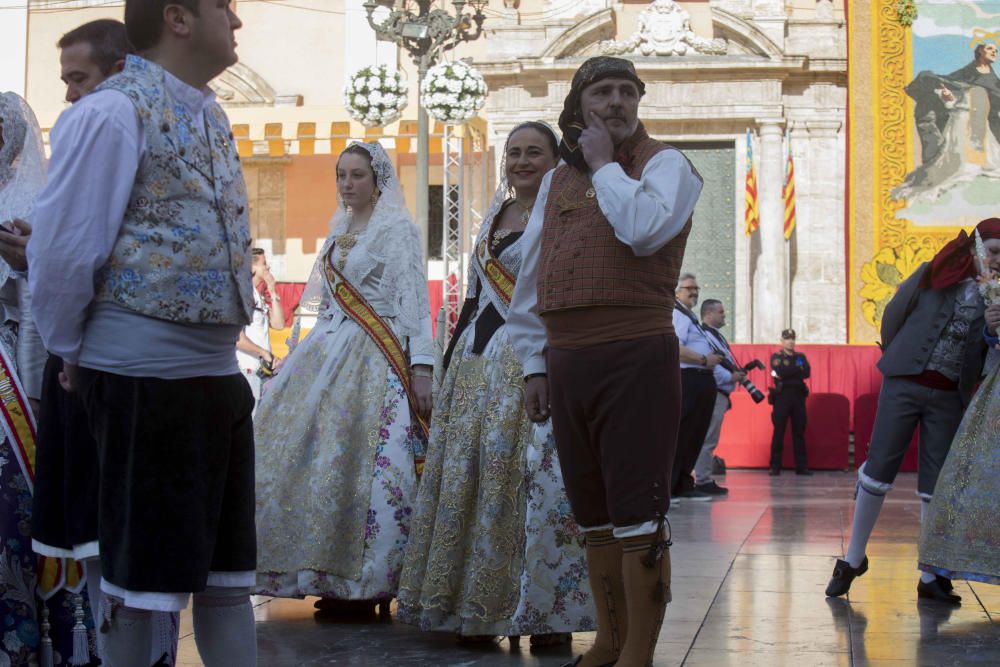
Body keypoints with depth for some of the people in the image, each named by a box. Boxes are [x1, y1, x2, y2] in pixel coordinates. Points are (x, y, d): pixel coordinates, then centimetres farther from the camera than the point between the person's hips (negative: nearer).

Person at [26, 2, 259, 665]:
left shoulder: (211, 115, 14)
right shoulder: (113, 112, -11)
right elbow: (63, 250, -10)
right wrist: (74, 353, 1)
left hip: (219, 370, 8)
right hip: (144, 372, -7)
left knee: (228, 563, 13)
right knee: (144, 567, 3)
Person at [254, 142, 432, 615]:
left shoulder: (397, 229, -1)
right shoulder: (339, 231, 20)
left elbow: (415, 300, -9)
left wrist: (421, 367, -18)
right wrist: (310, 357, 16)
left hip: (374, 359, -7)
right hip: (327, 354, 8)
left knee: (360, 461, -13)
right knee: (304, 450, 0)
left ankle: (363, 583, -7)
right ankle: (332, 579, 5)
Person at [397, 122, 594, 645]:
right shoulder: (494, 216, 19)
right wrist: (449, 359, 20)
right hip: (477, 363, 7)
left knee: (533, 480, -10)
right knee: (465, 478, 5)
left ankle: (544, 610, -2)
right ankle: (476, 608, 12)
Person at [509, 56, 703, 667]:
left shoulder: (664, 163, 1)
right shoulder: (557, 181, 18)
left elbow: (644, 228, -22)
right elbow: (530, 281, 20)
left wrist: (604, 164, -7)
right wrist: (534, 364, 16)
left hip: (636, 357, -6)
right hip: (566, 360, 6)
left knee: (637, 512, -5)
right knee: (592, 510, 14)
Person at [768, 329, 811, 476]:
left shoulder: (801, 357, 15)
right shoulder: (776, 357, 5)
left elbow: (807, 373, -3)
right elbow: (780, 371, -15)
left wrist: (787, 373, -10)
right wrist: (797, 370, -7)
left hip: (798, 396, 3)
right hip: (782, 396, -3)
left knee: (799, 432, 5)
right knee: (778, 432, -3)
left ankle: (802, 466, 7)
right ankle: (775, 467, 0)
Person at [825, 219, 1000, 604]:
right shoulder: (933, 275, 1)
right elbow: (894, 315, 6)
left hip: (948, 397, 2)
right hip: (905, 385, -2)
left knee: (936, 484, 4)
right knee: (879, 471, -2)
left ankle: (930, 578, 10)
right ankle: (853, 559, 11)